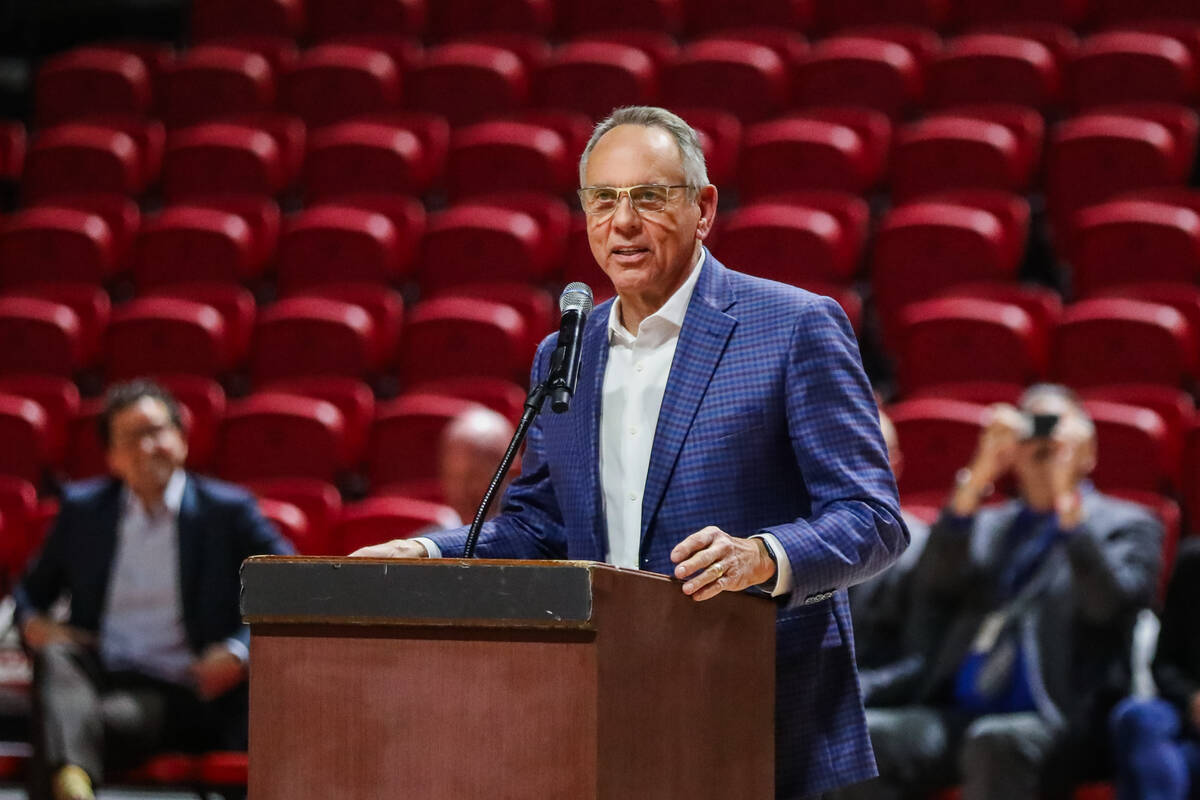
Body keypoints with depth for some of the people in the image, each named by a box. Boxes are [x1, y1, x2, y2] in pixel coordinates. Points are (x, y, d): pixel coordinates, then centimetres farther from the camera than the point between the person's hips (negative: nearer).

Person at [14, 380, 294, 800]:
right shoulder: (81, 509, 17)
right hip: (99, 680, 2)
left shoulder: (227, 510, 8)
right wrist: (32, 622, 3)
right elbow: (33, 589, 28)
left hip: (185, 698, -2)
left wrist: (239, 650, -12)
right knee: (56, 654, -34)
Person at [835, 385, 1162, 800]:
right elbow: (934, 585, 4)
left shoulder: (1125, 525, 15)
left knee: (995, 744, -38)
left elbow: (1110, 601, -8)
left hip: (1058, 721, -4)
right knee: (865, 737, -26)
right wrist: (979, 477, -2)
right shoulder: (986, 527, 27)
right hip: (958, 715, 4)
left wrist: (1068, 500, -9)